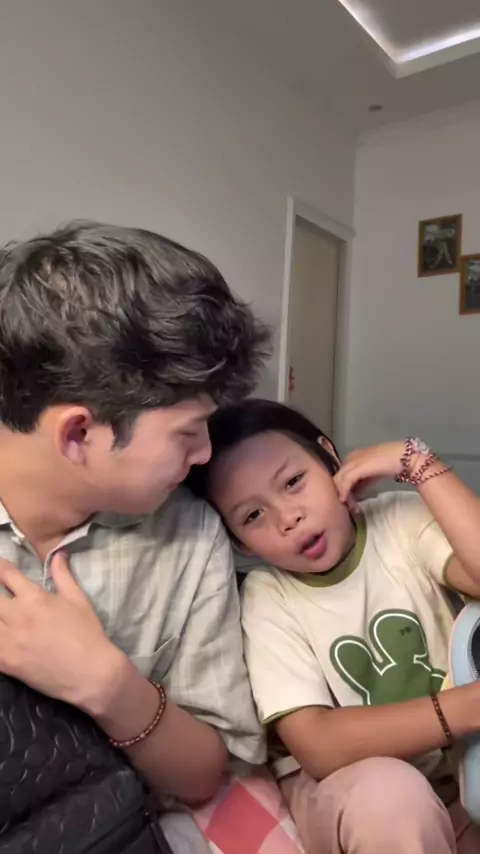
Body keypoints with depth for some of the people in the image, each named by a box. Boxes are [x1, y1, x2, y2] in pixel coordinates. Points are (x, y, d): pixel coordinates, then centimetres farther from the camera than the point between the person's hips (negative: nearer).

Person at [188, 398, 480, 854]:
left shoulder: (403, 519, -9)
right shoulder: (266, 597, -13)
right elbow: (320, 747, -22)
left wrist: (414, 461, -24)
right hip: (346, 786, -1)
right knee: (384, 791, -31)